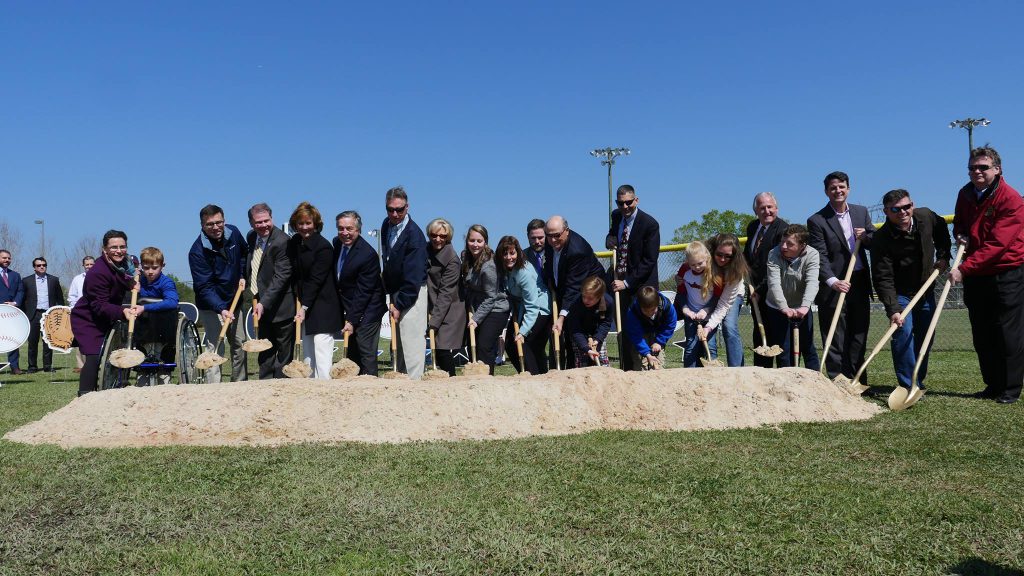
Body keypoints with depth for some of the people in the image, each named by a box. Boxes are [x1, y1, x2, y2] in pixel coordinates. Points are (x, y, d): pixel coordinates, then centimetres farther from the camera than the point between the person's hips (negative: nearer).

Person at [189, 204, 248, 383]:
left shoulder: (233, 232, -6)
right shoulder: (197, 251, -21)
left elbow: (244, 254, 17)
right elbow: (204, 287, -24)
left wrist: (243, 275, 3)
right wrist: (221, 309, -35)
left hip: (234, 301, 6)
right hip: (211, 306, -6)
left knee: (240, 345, 13)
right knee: (214, 347, -12)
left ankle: (240, 384, 26)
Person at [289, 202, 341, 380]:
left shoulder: (323, 247, -15)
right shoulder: (294, 243, 8)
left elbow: (316, 280, -18)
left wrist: (304, 307, -19)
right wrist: (300, 302, 5)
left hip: (323, 307, -8)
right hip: (305, 304, 8)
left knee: (322, 351, -11)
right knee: (307, 352, 10)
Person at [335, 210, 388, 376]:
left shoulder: (368, 254, -22)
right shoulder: (337, 243, 2)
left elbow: (363, 292, -21)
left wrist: (352, 320, -21)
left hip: (367, 311, -8)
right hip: (349, 309, 8)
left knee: (366, 352, -8)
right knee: (352, 352, 13)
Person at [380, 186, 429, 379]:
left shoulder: (414, 235, -18)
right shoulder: (386, 225, 7)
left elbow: (413, 277, -20)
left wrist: (400, 304, -18)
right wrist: (392, 298, 10)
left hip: (413, 293, -8)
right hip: (395, 291, 8)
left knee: (412, 340, -10)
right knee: (398, 341, 11)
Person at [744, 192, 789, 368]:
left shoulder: (783, 229, -15)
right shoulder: (752, 227, 11)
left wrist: (760, 290, -19)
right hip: (757, 291, 8)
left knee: (770, 335, -4)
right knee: (758, 334, 12)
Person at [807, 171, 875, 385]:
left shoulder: (861, 212, 11)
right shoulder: (817, 221, -6)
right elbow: (820, 257, -13)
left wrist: (866, 237, -7)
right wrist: (832, 281, -27)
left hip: (860, 284, 5)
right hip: (834, 286, -5)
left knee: (859, 336, 10)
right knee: (836, 340, -1)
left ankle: (858, 381, 18)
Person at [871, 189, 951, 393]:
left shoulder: (926, 217, -11)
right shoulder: (881, 239, -26)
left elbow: (941, 229, 16)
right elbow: (883, 278, -27)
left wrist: (943, 256, 6)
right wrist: (893, 309, -35)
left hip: (926, 290, 6)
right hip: (899, 294, -5)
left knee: (925, 336, 12)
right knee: (903, 333, -19)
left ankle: (918, 380, 28)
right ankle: (909, 385, -13)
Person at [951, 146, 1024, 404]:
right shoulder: (965, 194, 6)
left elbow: (996, 244, -23)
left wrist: (964, 269, -28)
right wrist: (960, 234, 0)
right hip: (975, 276, 7)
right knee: (982, 335, 11)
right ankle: (993, 386, 21)